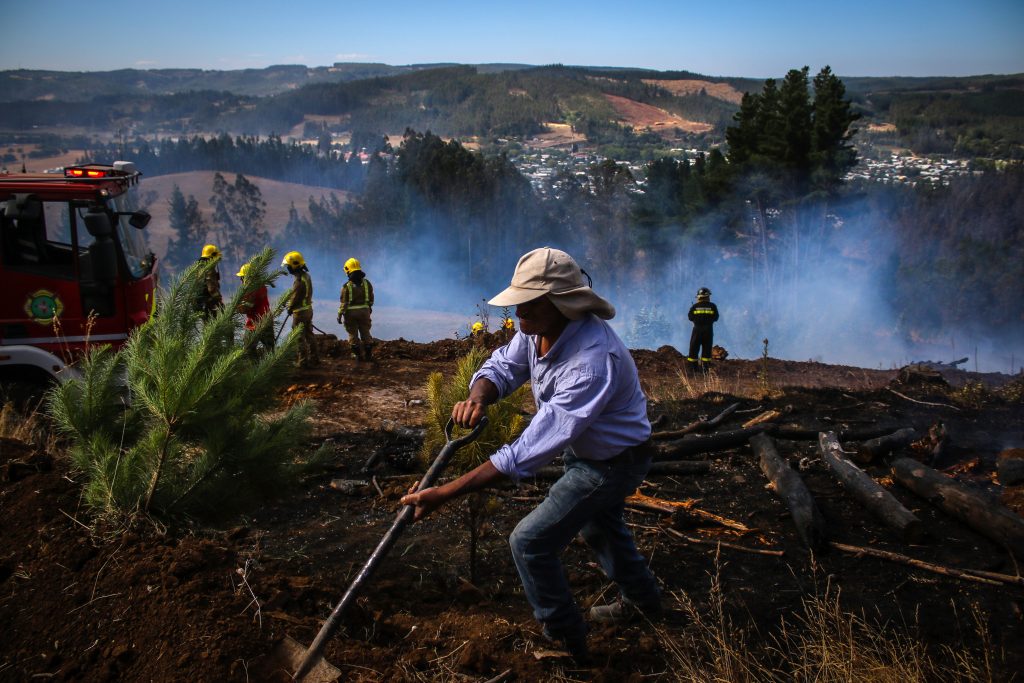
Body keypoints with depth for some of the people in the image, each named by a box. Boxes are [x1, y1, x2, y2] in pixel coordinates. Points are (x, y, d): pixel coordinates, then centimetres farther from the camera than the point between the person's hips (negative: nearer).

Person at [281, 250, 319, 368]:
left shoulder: (299, 280, -23)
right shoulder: (306, 275, 6)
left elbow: (295, 297, -17)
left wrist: (290, 309, 0)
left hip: (300, 311, -9)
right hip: (308, 309, 9)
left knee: (300, 338, 0)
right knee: (309, 335, 17)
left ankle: (303, 362, 4)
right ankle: (314, 358, 24)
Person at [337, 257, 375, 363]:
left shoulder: (346, 286, -13)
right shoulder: (367, 283, -2)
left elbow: (344, 303, -12)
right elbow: (371, 299, 6)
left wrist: (339, 315, -3)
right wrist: (369, 308, 22)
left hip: (351, 313, -3)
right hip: (364, 311, 3)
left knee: (353, 334, 9)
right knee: (365, 333, 14)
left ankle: (358, 355, 11)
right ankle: (369, 355, 17)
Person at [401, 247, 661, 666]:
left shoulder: (592, 361, -42)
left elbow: (532, 450, -44)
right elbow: (502, 366, -9)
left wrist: (446, 493, -46)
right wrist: (477, 397, -36)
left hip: (612, 463, -9)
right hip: (584, 449, 9)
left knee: (530, 541, -7)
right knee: (599, 525, 31)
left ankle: (566, 643, 14)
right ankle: (642, 600, 57)